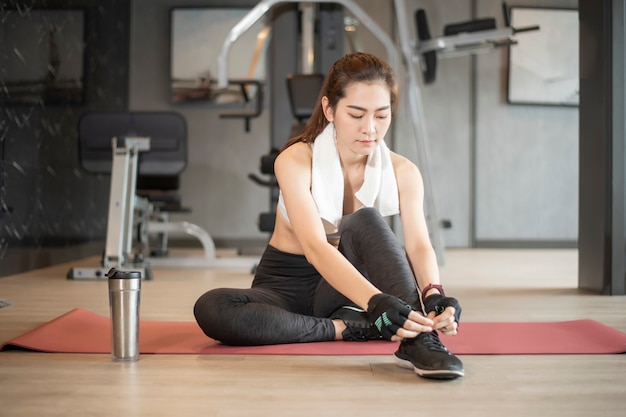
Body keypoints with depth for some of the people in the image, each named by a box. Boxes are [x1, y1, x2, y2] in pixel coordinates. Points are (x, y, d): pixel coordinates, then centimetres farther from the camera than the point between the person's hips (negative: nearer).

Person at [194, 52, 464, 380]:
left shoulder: (402, 172, -8)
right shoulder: (296, 161, -18)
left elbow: (419, 244, -21)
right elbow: (315, 248, -32)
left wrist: (433, 293, -45)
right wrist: (375, 302, -48)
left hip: (339, 292, 1)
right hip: (286, 286, -1)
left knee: (365, 220, -29)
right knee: (211, 309, -33)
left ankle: (418, 339, -40)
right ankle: (351, 327, -29)